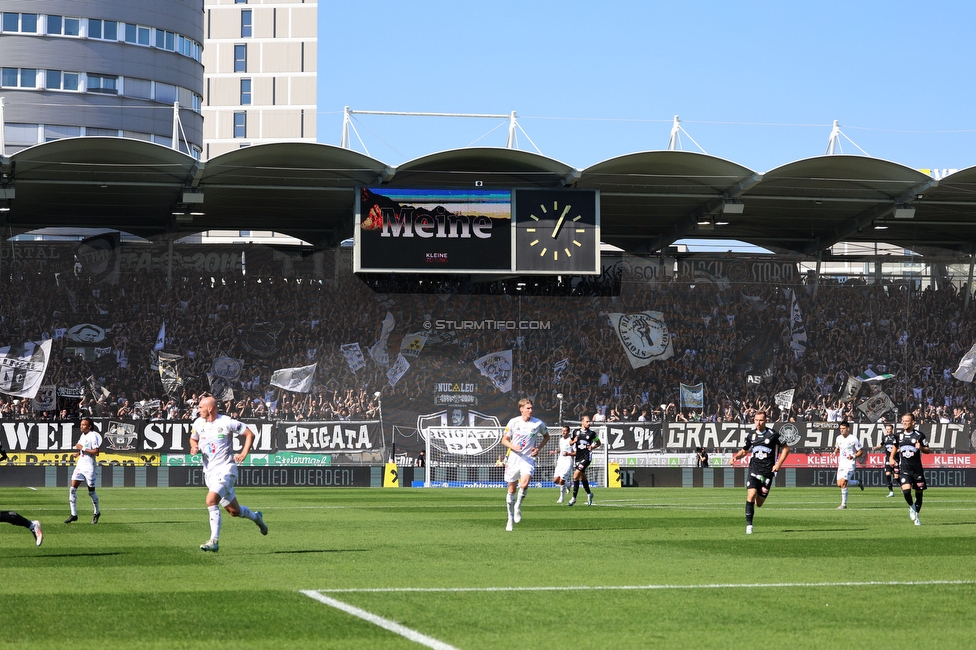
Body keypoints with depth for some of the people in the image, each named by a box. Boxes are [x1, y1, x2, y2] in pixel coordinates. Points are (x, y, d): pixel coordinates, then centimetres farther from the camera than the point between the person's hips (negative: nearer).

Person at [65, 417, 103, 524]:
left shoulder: (93, 436, -11)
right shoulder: (83, 435, 14)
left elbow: (96, 452, -19)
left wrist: (83, 448, -19)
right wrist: (78, 453, 10)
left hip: (89, 467, -8)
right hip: (80, 465, 8)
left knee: (91, 491, 4)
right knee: (72, 489, -5)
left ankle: (96, 513, 25)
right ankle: (73, 514, -3)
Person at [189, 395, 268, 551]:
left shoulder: (227, 423, -10)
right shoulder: (198, 423, 5)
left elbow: (250, 434, -2)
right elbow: (193, 439, 23)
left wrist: (244, 453, -12)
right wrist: (194, 448, 0)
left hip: (226, 469, -6)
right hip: (209, 471, 6)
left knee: (211, 500, -27)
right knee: (234, 511, 11)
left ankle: (214, 541, -23)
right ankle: (256, 517, 43)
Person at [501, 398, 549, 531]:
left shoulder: (538, 423, -1)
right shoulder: (513, 422, -2)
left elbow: (546, 436, 17)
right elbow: (504, 440, 4)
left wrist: (539, 448, 1)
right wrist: (513, 447, -16)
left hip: (528, 459, -1)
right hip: (514, 459, 1)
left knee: (524, 484, -26)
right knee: (511, 489, 6)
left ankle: (518, 506, 2)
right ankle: (511, 518, 21)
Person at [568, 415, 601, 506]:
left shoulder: (592, 433, -3)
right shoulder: (576, 431, 5)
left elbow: (598, 443, 10)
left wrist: (592, 447, -8)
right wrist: (574, 441, -7)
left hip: (586, 457, -5)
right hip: (578, 457, 5)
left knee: (576, 475, -15)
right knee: (582, 477, 14)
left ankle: (574, 498, -10)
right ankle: (589, 494, 37)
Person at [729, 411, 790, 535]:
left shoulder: (773, 435, -3)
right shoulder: (751, 436, 7)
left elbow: (786, 448, 5)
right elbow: (744, 451, 21)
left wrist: (778, 464, -5)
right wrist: (735, 457, 0)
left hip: (767, 472, -2)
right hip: (754, 471, 2)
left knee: (758, 504, 2)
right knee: (751, 495, -21)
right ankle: (749, 525, -12)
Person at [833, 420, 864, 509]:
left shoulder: (854, 439, -10)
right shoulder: (839, 438, 7)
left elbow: (861, 452, -5)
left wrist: (853, 457, -22)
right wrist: (835, 453, 3)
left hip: (850, 464, -7)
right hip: (841, 464, 7)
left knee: (843, 483, -17)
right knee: (839, 484, 3)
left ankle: (844, 504, -8)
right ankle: (858, 483, 27)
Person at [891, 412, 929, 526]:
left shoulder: (919, 435, -2)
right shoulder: (899, 435, 8)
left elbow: (928, 451, 3)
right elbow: (895, 447, 26)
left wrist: (920, 448, -17)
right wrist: (891, 458, 11)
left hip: (917, 468, -1)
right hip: (904, 469, 1)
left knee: (919, 493, 6)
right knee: (906, 490, -19)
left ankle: (916, 515, 24)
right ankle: (911, 507, 12)